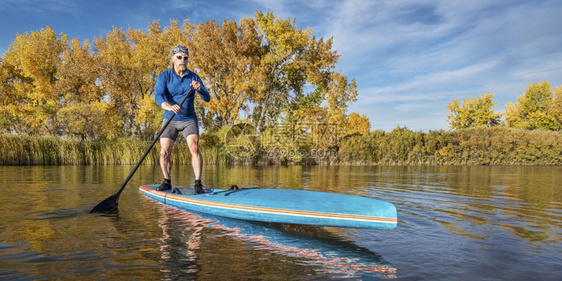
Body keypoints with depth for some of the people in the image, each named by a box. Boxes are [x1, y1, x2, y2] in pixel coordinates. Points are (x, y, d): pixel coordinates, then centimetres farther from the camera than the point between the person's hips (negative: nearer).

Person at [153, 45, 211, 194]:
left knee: (194, 148, -18)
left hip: (189, 120, 0)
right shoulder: (164, 76, -4)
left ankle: (198, 183, -13)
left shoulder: (193, 77, 2)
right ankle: (167, 182, 18)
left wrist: (199, 89, -28)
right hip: (170, 121, 0)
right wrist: (169, 106, -42)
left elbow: (207, 99, -5)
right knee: (164, 152, -4)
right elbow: (158, 96, -19)